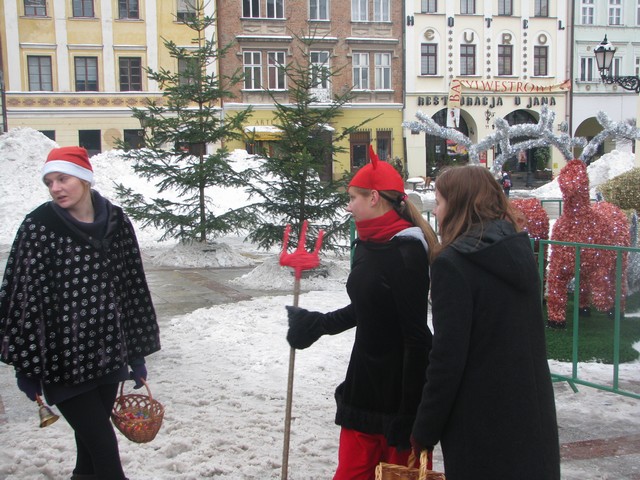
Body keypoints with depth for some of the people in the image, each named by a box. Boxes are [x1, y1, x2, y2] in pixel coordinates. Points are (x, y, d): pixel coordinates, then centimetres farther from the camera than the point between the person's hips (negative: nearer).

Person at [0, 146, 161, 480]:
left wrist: (137, 353, 9)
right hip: (62, 359, -4)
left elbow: (133, 287, 8)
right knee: (103, 445, -3)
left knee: (92, 439, 15)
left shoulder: (116, 222, 3)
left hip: (108, 354, 4)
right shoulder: (38, 226, -8)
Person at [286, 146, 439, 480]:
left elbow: (417, 337, -20)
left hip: (398, 386, -8)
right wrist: (316, 323, 13)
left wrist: (409, 411, -19)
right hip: (364, 378, 8)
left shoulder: (406, 252, -19)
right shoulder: (368, 244, 8)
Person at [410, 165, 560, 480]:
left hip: (481, 429, -7)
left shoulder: (452, 265, -18)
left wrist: (424, 432, -9)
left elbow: (448, 356, -20)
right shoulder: (521, 249, 3)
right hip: (534, 416, 7)